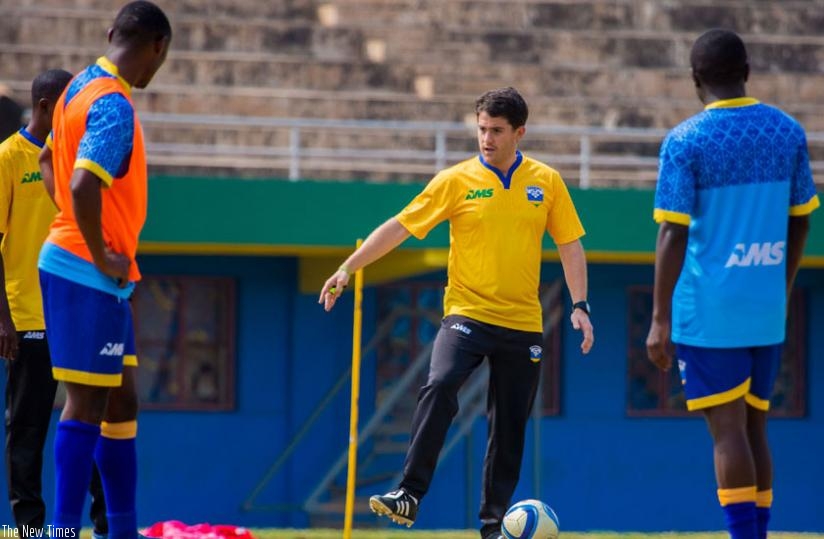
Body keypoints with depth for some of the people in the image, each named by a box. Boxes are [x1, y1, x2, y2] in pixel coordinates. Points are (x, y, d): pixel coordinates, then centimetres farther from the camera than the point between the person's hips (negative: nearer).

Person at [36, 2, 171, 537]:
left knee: (121, 401, 14)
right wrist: (102, 257, -19)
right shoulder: (114, 105, -18)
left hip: (102, 276, 10)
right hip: (90, 274, -10)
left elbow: (50, 162, 26)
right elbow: (83, 186, -31)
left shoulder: (82, 87, 12)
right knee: (87, 404, -7)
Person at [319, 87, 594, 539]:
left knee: (510, 426, 5)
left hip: (523, 323, 2)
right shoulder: (456, 181, -2)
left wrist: (579, 306, 0)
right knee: (438, 388, -26)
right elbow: (398, 228, -3)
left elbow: (570, 245, 9)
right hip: (467, 311, -2)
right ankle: (409, 495, -27)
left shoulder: (546, 182, 3)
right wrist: (347, 270, -9)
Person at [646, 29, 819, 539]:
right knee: (754, 426, 13)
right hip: (767, 312, 5)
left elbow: (673, 234, -12)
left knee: (728, 430, -5)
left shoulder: (685, 141, -9)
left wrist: (660, 320, -9)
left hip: (708, 313, -5)